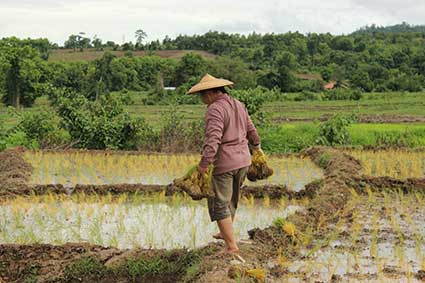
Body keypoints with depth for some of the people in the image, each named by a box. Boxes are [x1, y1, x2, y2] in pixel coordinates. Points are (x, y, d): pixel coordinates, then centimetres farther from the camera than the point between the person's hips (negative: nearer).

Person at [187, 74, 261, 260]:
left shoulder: (215, 109, -17)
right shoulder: (238, 105, 9)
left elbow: (213, 139, -28)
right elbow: (251, 130, 20)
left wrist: (204, 164, -30)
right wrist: (256, 146, 35)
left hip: (224, 163, -9)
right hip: (243, 160, 9)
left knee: (220, 205, -2)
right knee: (231, 199, 24)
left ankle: (232, 247, -5)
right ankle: (226, 233, 41)